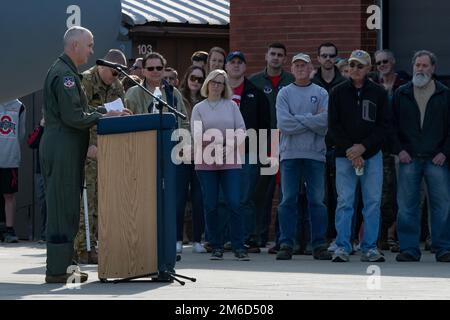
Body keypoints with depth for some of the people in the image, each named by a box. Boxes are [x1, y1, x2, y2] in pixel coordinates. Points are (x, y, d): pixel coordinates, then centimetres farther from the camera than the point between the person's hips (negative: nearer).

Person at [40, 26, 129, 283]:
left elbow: (78, 111, 22)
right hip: (62, 149, -11)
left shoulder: (67, 72, 20)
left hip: (66, 150, 11)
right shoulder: (64, 75, -14)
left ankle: (60, 266, 15)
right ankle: (57, 270, -6)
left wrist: (104, 113, 11)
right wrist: (104, 117, -11)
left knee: (66, 209, 12)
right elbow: (73, 116, -21)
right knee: (62, 208, -8)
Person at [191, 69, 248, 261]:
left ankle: (238, 247, -5)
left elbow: (241, 130, 5)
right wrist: (214, 148, -15)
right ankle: (216, 247, 7)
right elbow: (197, 135, -2)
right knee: (210, 205, 0)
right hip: (206, 162, 0)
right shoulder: (199, 108, 8)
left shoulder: (231, 106, 11)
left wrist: (228, 148, -10)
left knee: (234, 203, -8)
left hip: (230, 161, 0)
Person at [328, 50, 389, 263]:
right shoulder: (338, 92, 4)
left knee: (373, 202, 0)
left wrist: (363, 147, -10)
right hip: (344, 156, -1)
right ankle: (342, 247, 1)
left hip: (372, 155, 1)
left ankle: (369, 248, 6)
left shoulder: (378, 93, 6)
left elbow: (384, 126, 2)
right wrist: (350, 151, -9)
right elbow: (333, 126, 1)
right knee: (344, 202, -3)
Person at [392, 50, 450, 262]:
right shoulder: (401, 94, 10)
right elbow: (391, 125, 10)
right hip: (409, 158, 1)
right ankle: (409, 249, 6)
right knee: (406, 205, 0)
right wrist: (399, 150, -2)